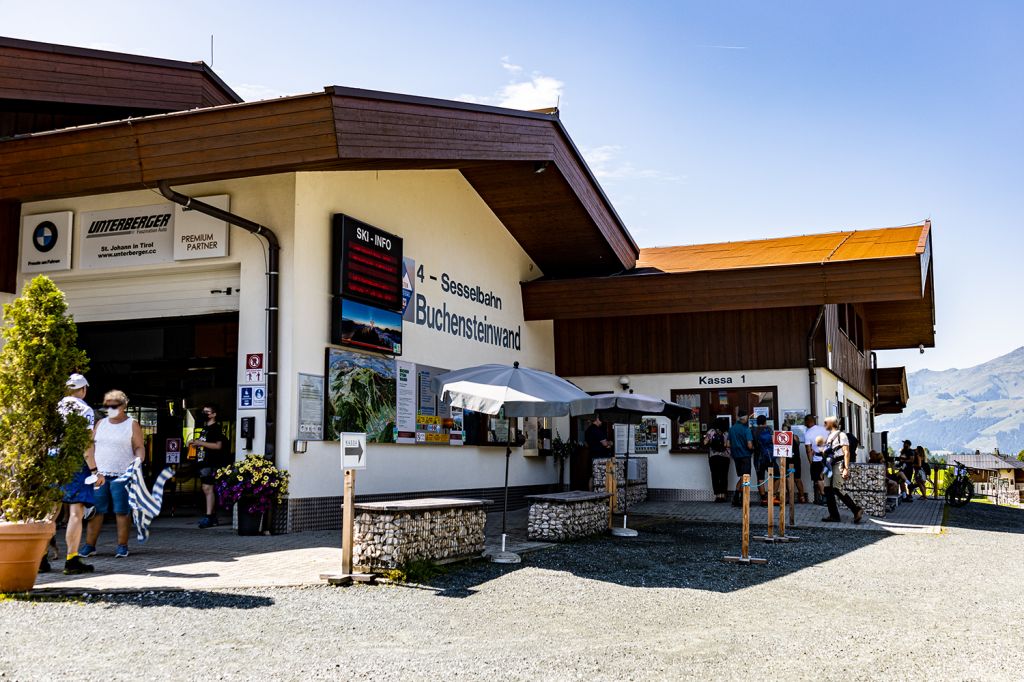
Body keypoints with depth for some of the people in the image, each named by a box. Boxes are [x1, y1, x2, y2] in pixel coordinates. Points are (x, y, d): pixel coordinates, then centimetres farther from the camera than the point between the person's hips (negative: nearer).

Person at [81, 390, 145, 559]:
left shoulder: (132, 425, 4)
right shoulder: (101, 423, 15)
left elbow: (139, 447, 0)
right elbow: (92, 446, 16)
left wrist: (138, 461, -19)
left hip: (122, 475, -4)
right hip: (99, 475, 4)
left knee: (122, 511, -1)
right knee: (95, 511, 3)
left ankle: (122, 546, 5)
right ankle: (89, 545, 9)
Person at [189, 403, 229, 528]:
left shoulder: (216, 428, -9)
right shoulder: (204, 428, 20)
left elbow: (218, 445, -19)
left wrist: (201, 443, -20)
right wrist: (195, 443, 13)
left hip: (211, 463, -10)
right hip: (203, 462, 10)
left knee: (208, 488, -13)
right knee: (207, 489, 12)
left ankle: (208, 517, -14)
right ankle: (213, 517, 18)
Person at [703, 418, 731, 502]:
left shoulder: (710, 432, -2)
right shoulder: (726, 433, -2)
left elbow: (705, 442, -3)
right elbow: (728, 445, -8)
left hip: (713, 457, 0)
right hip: (724, 457, 0)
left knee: (715, 476, 4)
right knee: (724, 476, 6)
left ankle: (717, 495, 1)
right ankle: (723, 495, 5)